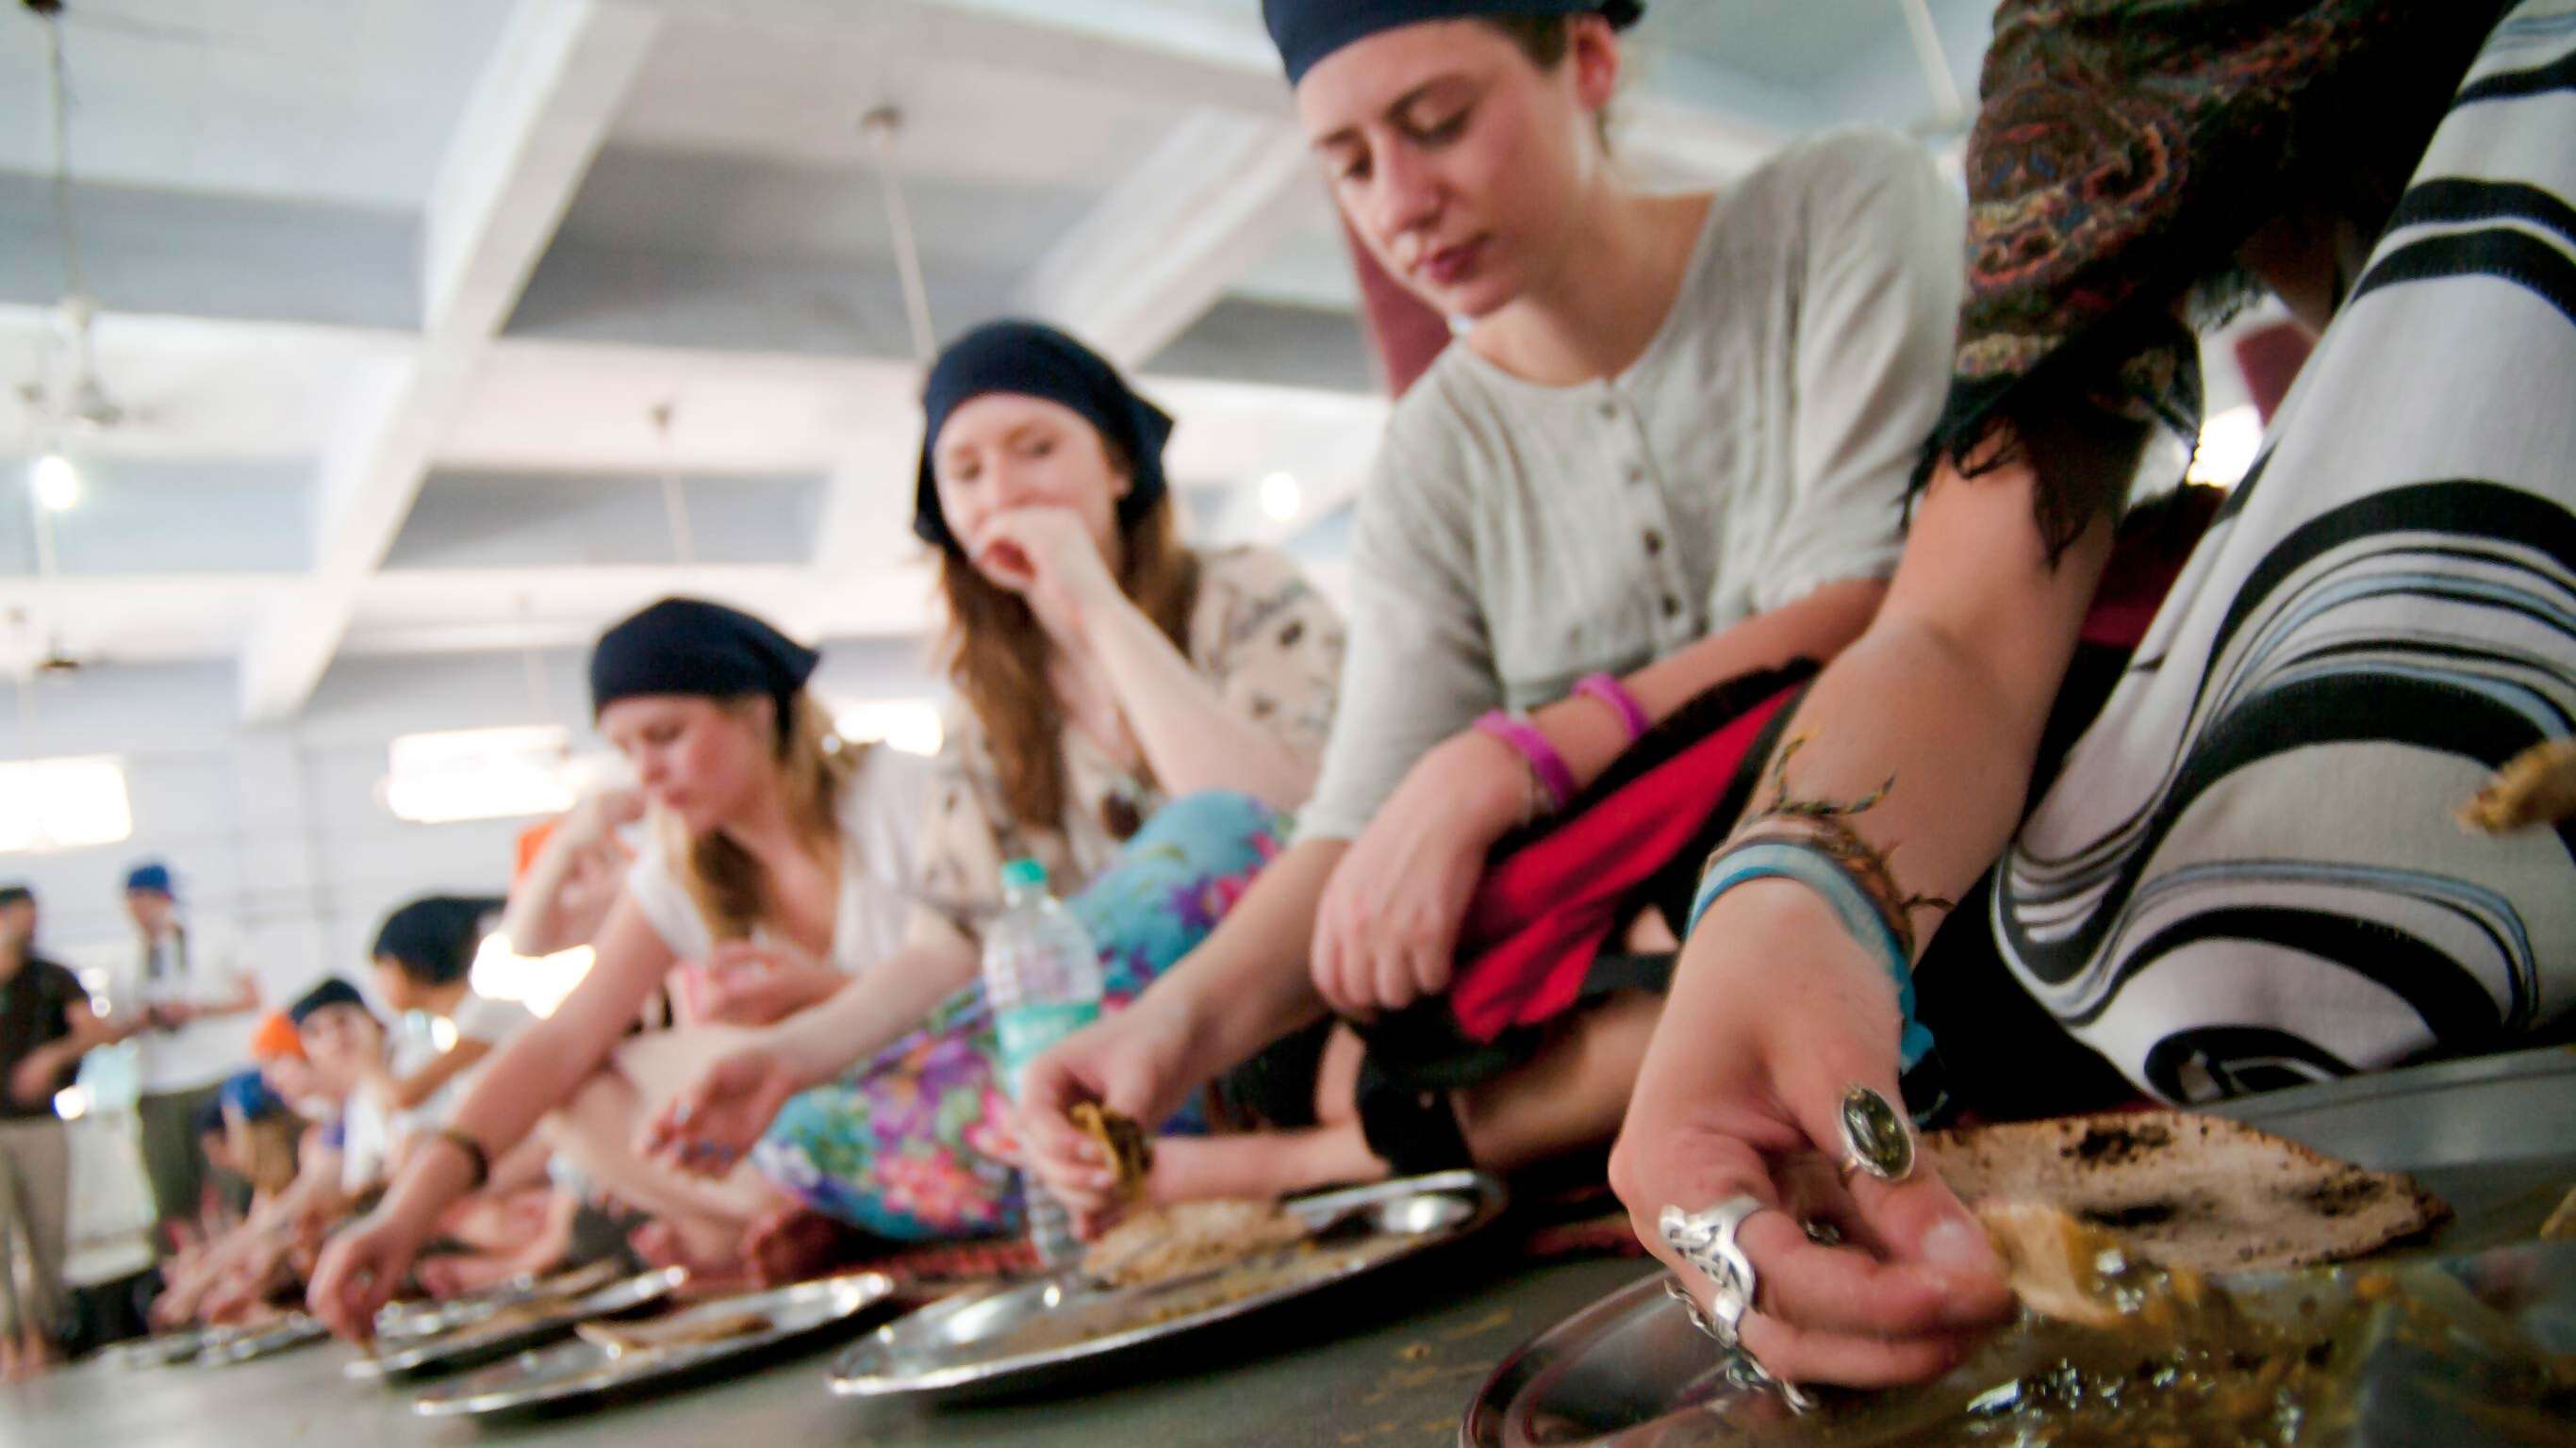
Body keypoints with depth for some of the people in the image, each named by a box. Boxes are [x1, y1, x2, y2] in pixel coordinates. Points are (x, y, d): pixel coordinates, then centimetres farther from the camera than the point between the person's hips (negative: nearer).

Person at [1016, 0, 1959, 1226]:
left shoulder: (1845, 210, -2)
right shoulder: (1435, 458, 4)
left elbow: (1879, 601, -16)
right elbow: (1364, 822, -6)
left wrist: (1502, 766, -25)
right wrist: (1189, 1013, -26)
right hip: (1614, 922, 2)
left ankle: (1335, 1156, -18)